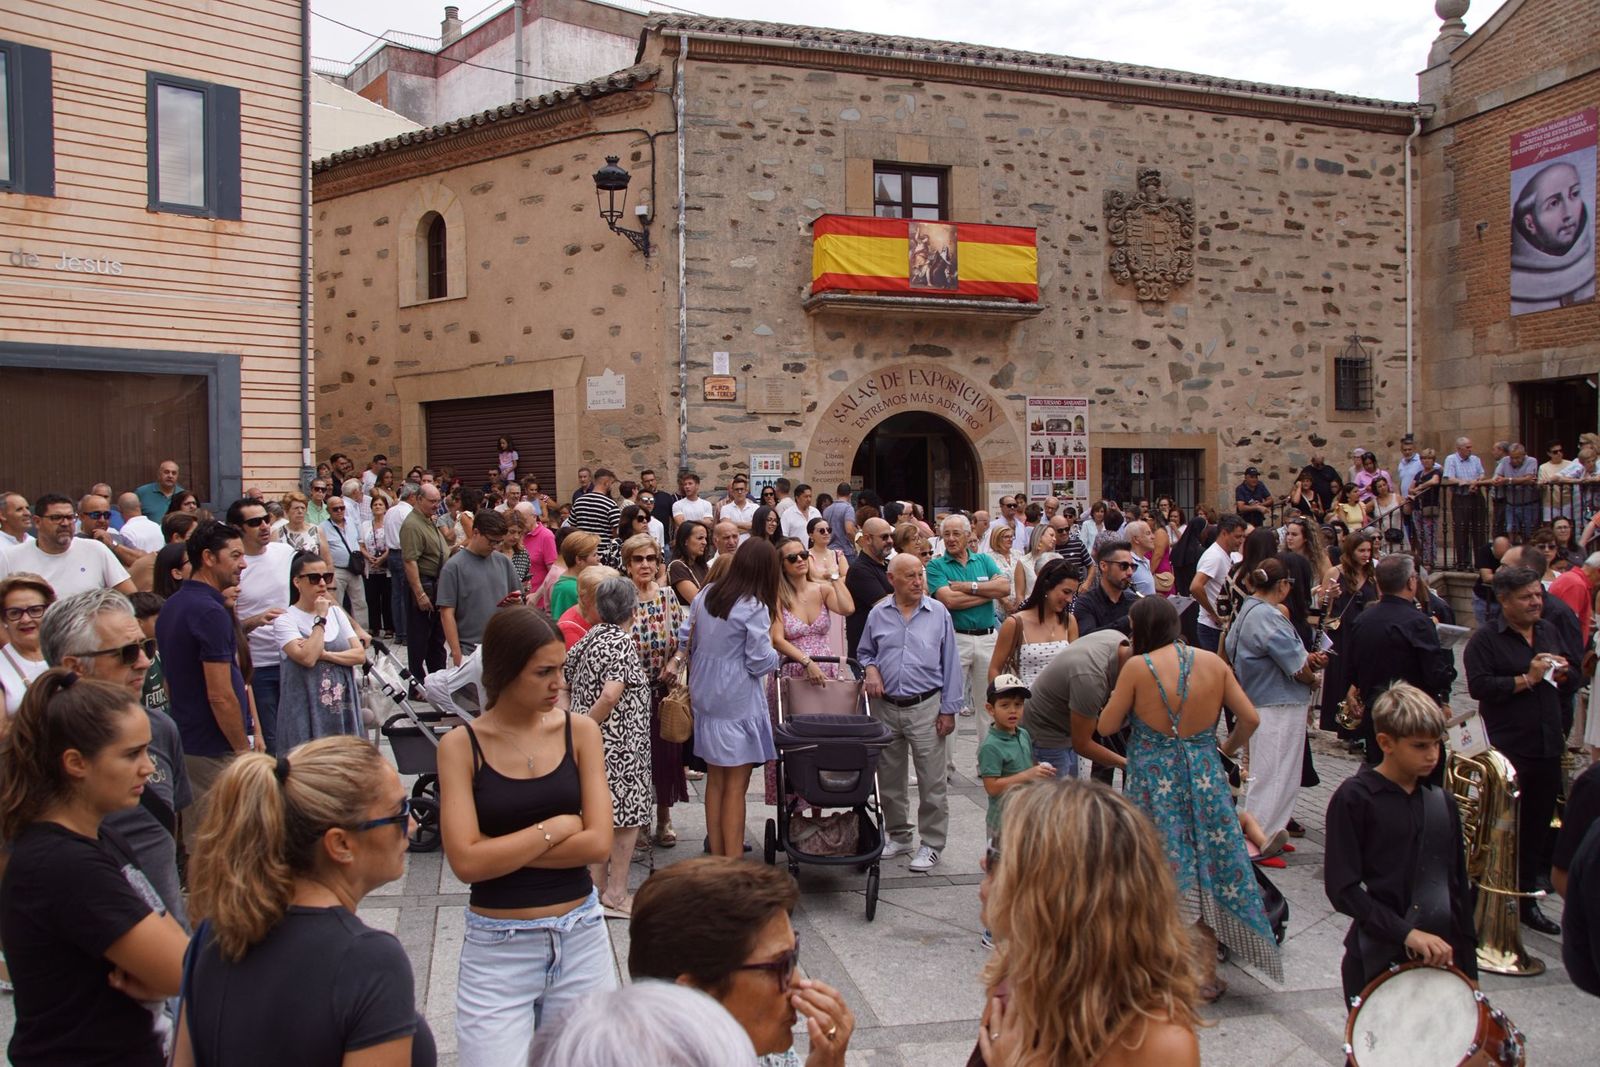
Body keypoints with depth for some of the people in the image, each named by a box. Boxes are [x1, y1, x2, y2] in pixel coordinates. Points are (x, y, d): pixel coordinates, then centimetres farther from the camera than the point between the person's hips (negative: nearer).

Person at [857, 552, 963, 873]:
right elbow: (864, 652, 17)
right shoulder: (878, 614, 4)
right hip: (886, 707, 3)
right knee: (889, 778, 13)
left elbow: (950, 663, 0)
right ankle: (898, 835, 30)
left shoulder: (939, 613, -2)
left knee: (932, 781, 0)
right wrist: (870, 669, -6)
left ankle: (932, 843, 12)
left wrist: (948, 710, -3)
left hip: (926, 707, -3)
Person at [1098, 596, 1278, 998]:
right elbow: (1250, 719, 3)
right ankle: (1204, 974, 21)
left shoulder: (1138, 667, -11)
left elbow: (1106, 726, -6)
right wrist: (1228, 748, 20)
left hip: (1154, 781, -3)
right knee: (1206, 872, 14)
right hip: (1204, 779, 3)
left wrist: (1118, 693, 10)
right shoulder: (1213, 662, -1)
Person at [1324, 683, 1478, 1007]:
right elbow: (1342, 888, -12)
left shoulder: (1442, 801, 8)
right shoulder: (1354, 798, -8)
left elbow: (1459, 886, 13)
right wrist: (1406, 932, -19)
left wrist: (1468, 969, 12)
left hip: (1441, 955, 4)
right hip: (1378, 961, -4)